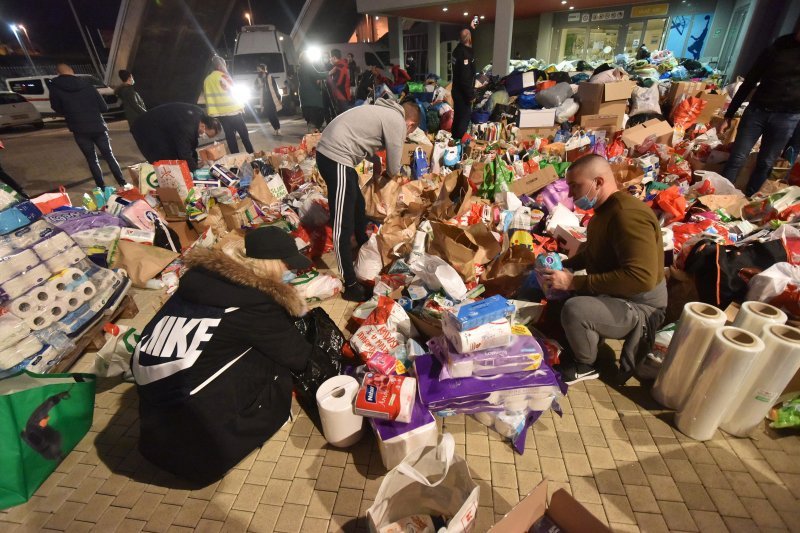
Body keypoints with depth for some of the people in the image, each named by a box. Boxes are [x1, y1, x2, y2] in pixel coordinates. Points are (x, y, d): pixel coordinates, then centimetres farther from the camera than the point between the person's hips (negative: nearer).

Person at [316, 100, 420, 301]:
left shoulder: (384, 111, 23)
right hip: (337, 157, -10)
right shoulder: (398, 122, -4)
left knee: (357, 205, 25)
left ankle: (365, 247, 47)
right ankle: (351, 285, -2)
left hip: (328, 150, 10)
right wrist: (390, 172, 22)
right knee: (343, 225, -8)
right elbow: (393, 169, 1)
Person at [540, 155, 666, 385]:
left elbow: (642, 277, -36)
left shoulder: (628, 214, -27)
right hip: (613, 293, 10)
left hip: (640, 306, -10)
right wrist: (563, 266, 2)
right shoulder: (605, 210, 5)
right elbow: (593, 252, 20)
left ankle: (585, 366, -3)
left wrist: (574, 282, -33)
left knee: (574, 310, -32)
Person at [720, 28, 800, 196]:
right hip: (757, 110, 0)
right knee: (737, 159, -3)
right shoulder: (778, 48, 2)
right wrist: (728, 116, 1)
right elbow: (748, 83, 4)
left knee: (766, 163, 6)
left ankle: (747, 199, 19)